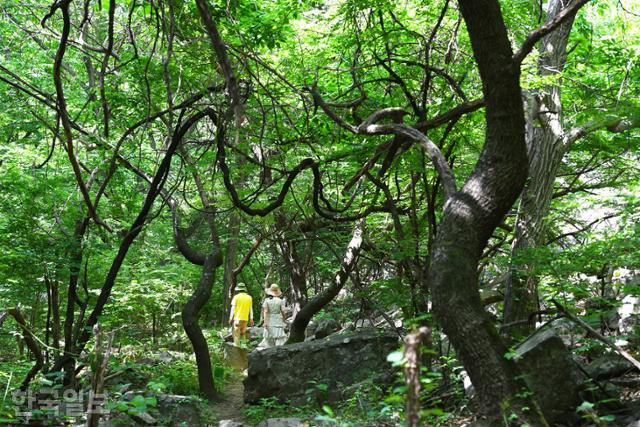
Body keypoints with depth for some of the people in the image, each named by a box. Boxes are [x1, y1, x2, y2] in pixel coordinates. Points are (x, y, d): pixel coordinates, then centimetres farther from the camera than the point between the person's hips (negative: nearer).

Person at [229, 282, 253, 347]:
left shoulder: (236, 297, -3)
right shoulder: (249, 297, 6)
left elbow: (233, 308, -3)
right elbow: (251, 309, 9)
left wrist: (231, 318, 1)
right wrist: (251, 319, 13)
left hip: (237, 318, -3)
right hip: (245, 318, 3)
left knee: (237, 332, 0)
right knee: (243, 332, 15)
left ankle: (237, 346, -3)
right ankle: (244, 344, 11)